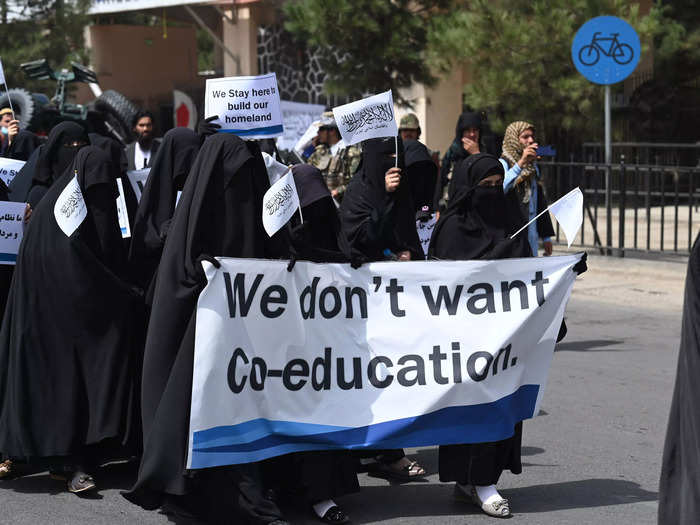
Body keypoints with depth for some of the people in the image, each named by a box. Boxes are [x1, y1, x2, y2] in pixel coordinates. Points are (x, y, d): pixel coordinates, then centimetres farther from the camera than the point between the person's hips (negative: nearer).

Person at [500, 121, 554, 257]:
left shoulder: (533, 166, 17)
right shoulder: (504, 163, -6)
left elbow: (540, 202, 21)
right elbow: (500, 188, -29)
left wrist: (546, 236, 19)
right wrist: (520, 163, -34)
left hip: (532, 235, 7)